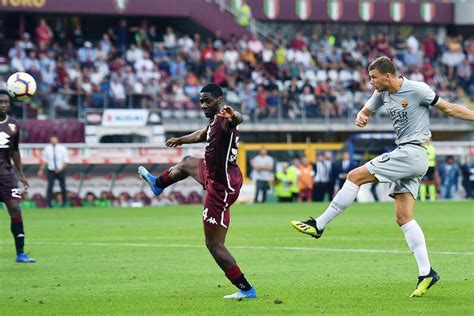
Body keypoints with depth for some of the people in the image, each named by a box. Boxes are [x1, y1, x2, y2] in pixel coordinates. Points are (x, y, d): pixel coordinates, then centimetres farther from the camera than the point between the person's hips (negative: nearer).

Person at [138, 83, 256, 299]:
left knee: (214, 244, -5)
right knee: (186, 163, 37)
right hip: (215, 174, 10)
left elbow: (237, 120, -50)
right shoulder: (214, 121, 6)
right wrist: (180, 140, 48)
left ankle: (245, 289, -2)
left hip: (220, 188, -10)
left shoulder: (223, 119, -24)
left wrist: (233, 118, -75)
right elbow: (202, 135, 29)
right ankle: (158, 184, 69)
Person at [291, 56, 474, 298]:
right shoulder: (382, 94, 11)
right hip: (405, 155, 9)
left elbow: (447, 108, -1)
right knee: (403, 217, 1)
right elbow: (366, 111, 24)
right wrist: (361, 118, 0)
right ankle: (426, 273, -2)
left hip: (413, 153, -9)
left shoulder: (416, 89, -11)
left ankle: (318, 225, -5)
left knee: (356, 176, -11)